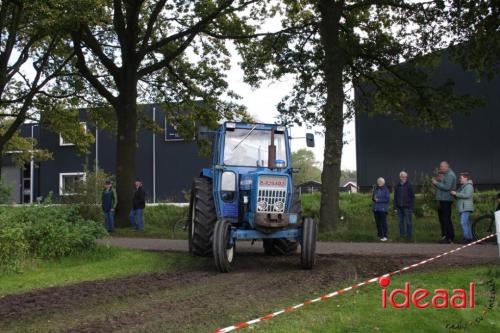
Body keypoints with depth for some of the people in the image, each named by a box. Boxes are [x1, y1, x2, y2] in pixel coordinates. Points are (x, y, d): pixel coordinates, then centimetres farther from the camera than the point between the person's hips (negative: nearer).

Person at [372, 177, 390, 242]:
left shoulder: (386, 189, -5)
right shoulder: (375, 189, 10)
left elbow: (387, 199, -9)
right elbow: (373, 198, 15)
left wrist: (379, 200, -14)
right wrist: (374, 198, -8)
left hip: (383, 209, -5)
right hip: (376, 208, 5)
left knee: (383, 222, -7)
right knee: (378, 222, 8)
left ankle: (385, 236, -4)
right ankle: (380, 235, 18)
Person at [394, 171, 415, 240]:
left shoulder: (409, 186, 0)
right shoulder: (397, 186, 9)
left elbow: (412, 197, -1)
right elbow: (395, 197, 12)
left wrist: (411, 207, -7)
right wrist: (395, 207, 6)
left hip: (407, 207, -3)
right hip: (399, 207, 4)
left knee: (408, 222, -3)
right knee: (401, 222, 8)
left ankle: (408, 235, 2)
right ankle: (402, 235, 14)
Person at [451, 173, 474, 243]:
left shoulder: (469, 186, -9)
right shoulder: (462, 187, 22)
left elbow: (467, 195, -23)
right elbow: (459, 196, 27)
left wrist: (456, 194, -19)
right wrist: (454, 194, 6)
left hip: (466, 208, -10)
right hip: (462, 208, 10)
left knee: (463, 223, -17)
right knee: (466, 223, 11)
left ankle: (467, 237, -18)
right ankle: (469, 237, 15)